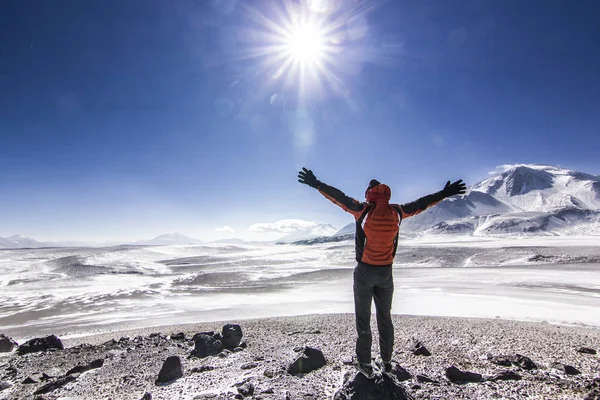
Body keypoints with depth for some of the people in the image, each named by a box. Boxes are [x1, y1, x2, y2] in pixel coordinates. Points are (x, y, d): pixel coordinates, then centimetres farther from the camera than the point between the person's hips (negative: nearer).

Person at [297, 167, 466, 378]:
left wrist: (317, 184, -11)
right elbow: (421, 203, 4)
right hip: (386, 273, 3)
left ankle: (365, 364, 19)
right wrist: (445, 193, 16)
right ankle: (387, 361, 30)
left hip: (365, 271, -3)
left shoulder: (363, 210, -15)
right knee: (385, 317, 19)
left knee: (363, 318, 10)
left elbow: (339, 197, -17)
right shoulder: (397, 212, -5)